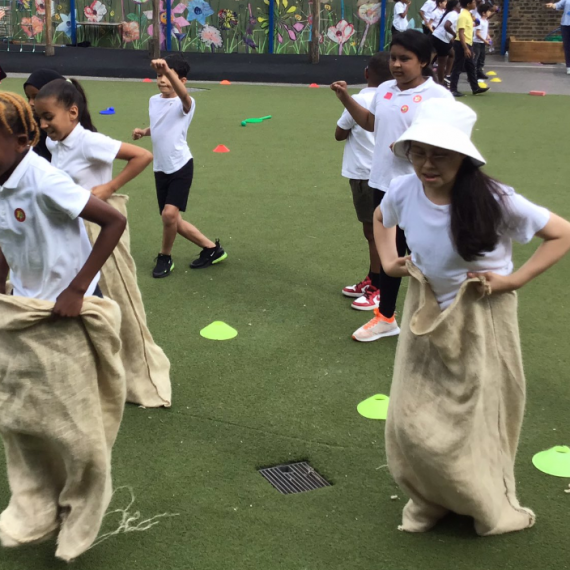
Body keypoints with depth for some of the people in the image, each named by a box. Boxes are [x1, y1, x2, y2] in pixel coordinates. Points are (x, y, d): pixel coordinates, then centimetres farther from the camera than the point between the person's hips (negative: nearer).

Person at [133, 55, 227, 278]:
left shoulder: (184, 104, -14)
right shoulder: (153, 101, 7)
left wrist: (168, 71, -57)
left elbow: (182, 93, -40)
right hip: (161, 169, 7)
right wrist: (143, 132, 4)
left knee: (170, 213, -22)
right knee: (173, 221, 10)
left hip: (181, 166, -7)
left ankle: (165, 257, 5)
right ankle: (212, 249, 28)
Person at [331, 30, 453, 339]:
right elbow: (370, 122, 24)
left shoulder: (437, 96, -15)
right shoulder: (384, 90, 6)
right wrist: (346, 98, 13)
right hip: (385, 185, 7)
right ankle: (385, 318, 33)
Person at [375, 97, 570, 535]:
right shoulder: (403, 191, -13)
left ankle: (488, 506, 35)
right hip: (426, 316, 4)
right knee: (411, 420, 9)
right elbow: (380, 219, 13)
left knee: (475, 419, 10)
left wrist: (513, 280, -20)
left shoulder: (494, 200, -27)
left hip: (480, 322, -4)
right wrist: (389, 262, -1)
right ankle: (431, 500, 35)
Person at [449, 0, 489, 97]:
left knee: (471, 67, 14)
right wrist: (465, 48, -25)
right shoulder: (463, 16, -17)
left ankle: (475, 88, 20)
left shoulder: (468, 14, 13)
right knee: (458, 68, -4)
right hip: (462, 45, -10)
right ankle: (452, 89, 2)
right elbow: (461, 33, -22)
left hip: (468, 44, 10)